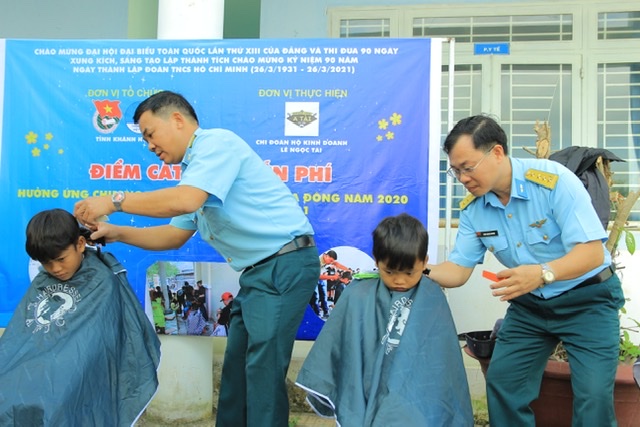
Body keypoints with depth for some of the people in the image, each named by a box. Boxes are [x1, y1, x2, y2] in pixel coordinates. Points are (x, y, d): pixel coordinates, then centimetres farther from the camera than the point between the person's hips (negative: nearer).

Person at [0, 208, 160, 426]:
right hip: (27, 370, 5)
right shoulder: (40, 282, 17)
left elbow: (85, 349, -9)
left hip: (72, 381, -5)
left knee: (34, 407, -29)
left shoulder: (101, 282, -2)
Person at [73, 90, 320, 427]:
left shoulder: (217, 142, -11)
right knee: (236, 366, 15)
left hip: (285, 264, -10)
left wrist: (115, 201, -16)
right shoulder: (195, 171, 19)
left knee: (263, 368, -8)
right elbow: (174, 236, 23)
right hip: (259, 271, 10)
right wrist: (116, 233, 11)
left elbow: (185, 201, -26)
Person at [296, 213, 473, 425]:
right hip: (365, 397, 0)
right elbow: (333, 344, 6)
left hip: (414, 400, 0)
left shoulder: (432, 300, 2)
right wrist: (319, 388, 8)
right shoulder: (359, 296, 0)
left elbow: (440, 362, 7)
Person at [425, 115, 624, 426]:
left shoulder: (554, 180, -26)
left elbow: (592, 251, -30)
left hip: (586, 298, -5)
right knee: (501, 382, 1)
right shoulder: (472, 208, -8)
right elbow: (458, 270, -4)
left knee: (593, 395, -14)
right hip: (529, 304, 5)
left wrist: (543, 273, -47)